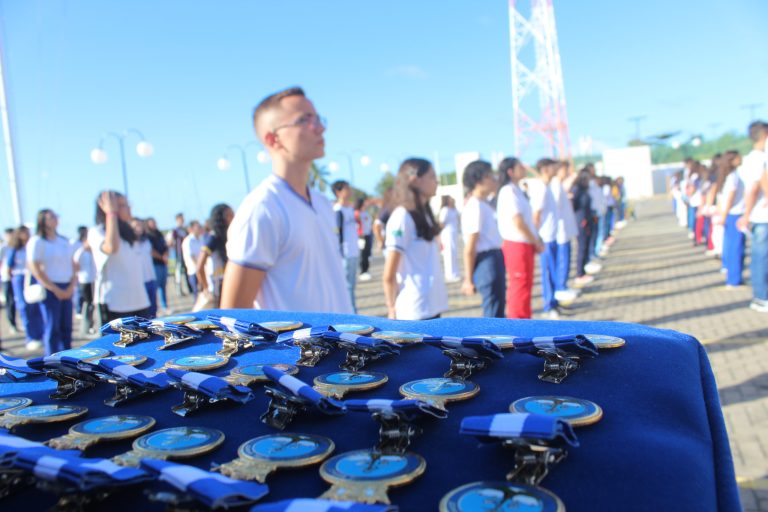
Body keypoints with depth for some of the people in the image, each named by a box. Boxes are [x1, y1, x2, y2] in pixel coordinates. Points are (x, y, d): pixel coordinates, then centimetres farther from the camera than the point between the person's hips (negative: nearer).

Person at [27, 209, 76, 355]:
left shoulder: (64, 241, 14)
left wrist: (72, 286, -1)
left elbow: (72, 265, 15)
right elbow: (34, 268, -11)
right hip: (49, 289, -6)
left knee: (66, 327, 8)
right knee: (52, 328, -4)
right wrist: (56, 290, -12)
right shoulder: (37, 241, -5)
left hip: (66, 289, 6)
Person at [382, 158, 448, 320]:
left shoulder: (424, 214, 13)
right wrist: (392, 309, -5)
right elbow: (388, 276, -13)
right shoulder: (402, 217, -13)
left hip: (433, 306, 8)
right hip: (414, 312, -8)